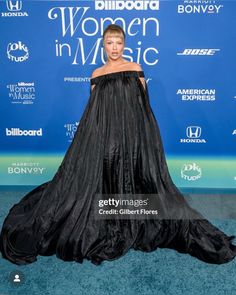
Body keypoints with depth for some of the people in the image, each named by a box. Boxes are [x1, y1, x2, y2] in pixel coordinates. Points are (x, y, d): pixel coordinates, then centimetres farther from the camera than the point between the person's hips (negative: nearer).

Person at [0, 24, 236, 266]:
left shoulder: (135, 69, 6)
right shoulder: (96, 74, 11)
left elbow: (143, 104, 5)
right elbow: (93, 111, 11)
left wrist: (143, 132, -2)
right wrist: (96, 132, 7)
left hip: (131, 132, -1)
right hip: (104, 134, 2)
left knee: (129, 177, 0)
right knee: (103, 177, 1)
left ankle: (133, 225, 18)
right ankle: (103, 229, 16)